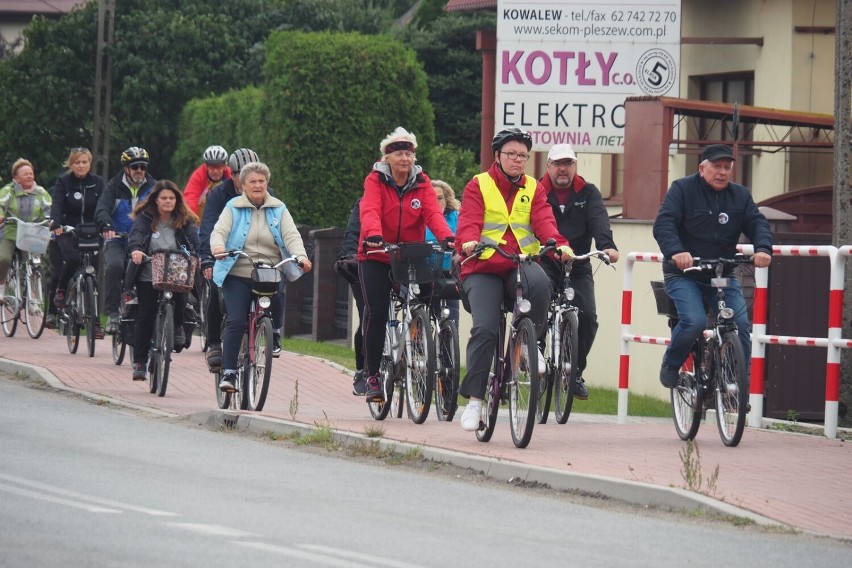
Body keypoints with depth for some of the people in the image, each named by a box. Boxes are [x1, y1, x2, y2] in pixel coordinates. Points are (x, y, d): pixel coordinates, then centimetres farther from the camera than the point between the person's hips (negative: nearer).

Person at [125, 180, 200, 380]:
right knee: (146, 317, -2)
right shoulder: (145, 218, 0)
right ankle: (139, 362, 8)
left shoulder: (184, 220, 5)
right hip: (148, 276, -1)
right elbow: (136, 235, -15)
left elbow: (194, 239, -8)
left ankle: (178, 327, 10)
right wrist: (135, 250, -38)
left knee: (180, 302, -25)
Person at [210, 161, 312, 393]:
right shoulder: (233, 208, 7)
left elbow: (291, 236, 0)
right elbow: (219, 231, -6)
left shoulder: (278, 209, 11)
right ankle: (228, 373, -9)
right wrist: (218, 246, -30)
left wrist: (301, 256, -21)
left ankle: (275, 334, 9)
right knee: (236, 321, -13)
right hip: (238, 275, -1)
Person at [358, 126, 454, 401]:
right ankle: (372, 375, -1)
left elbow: (433, 212, -14)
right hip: (376, 257, -2)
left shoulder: (422, 183, 1)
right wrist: (373, 235, -43)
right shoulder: (375, 181, -5)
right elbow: (370, 211, -22)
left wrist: (446, 237, -33)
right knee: (376, 312, -10)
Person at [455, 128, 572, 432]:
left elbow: (543, 220, -1)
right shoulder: (479, 185, 7)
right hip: (483, 268, -2)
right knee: (484, 328, -20)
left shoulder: (533, 189, 15)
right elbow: (469, 220, -7)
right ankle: (474, 398, -12)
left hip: (521, 265, 2)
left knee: (539, 283, -35)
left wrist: (558, 244, -23)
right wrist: (469, 241, -31)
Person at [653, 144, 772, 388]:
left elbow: (757, 223, -1)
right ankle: (671, 366, 2)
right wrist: (676, 251, -35)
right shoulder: (682, 189, -4)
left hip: (723, 275, 4)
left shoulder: (740, 195, 9)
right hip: (683, 274, -4)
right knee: (694, 322, -25)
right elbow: (664, 224, -16)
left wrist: (763, 248, -24)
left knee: (741, 324, -14)